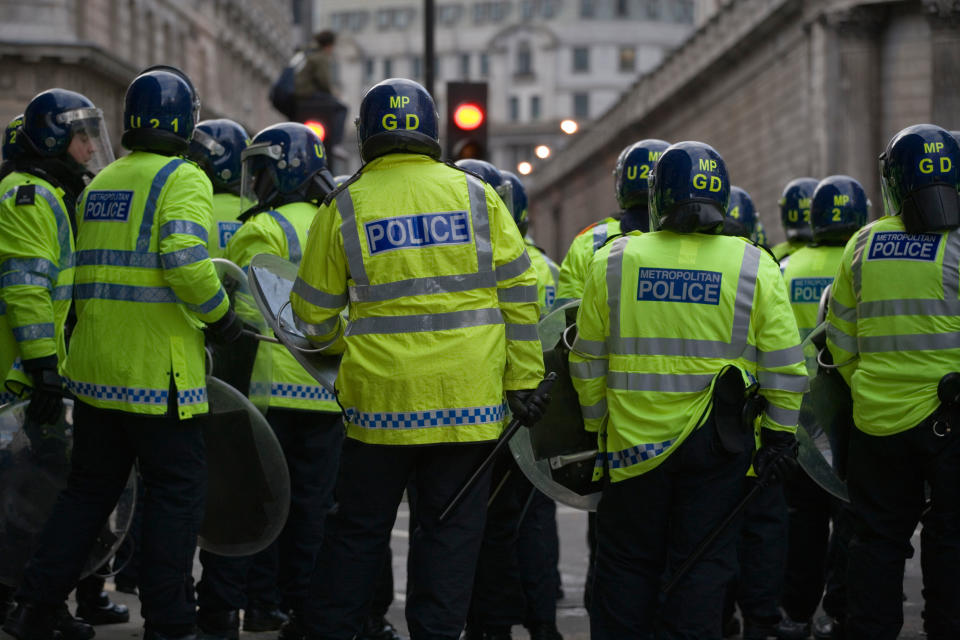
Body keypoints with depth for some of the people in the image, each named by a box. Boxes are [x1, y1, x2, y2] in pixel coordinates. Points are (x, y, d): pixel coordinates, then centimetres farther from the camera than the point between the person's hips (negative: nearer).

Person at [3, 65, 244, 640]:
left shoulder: (100, 183, 15)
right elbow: (184, 260, -22)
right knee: (176, 490, 2)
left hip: (94, 365, 7)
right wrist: (222, 316, -9)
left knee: (90, 487, 16)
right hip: (159, 370, -7)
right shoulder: (183, 179, -8)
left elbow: (90, 269, 16)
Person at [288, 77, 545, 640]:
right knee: (451, 531, 7)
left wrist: (343, 345, 28)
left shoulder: (345, 207, 0)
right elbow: (518, 293, 1)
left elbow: (313, 312, 8)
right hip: (468, 400, 0)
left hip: (382, 398, 0)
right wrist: (524, 378, 5)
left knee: (358, 530, 12)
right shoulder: (475, 195, 2)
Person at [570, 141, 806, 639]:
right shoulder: (755, 267, -3)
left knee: (627, 565, 12)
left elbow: (588, 360, 5)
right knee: (701, 563, 7)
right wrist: (780, 433, 6)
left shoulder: (612, 262, -1)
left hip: (633, 437, 1)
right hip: (718, 445, -1)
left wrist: (596, 426, 15)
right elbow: (783, 364, -3)